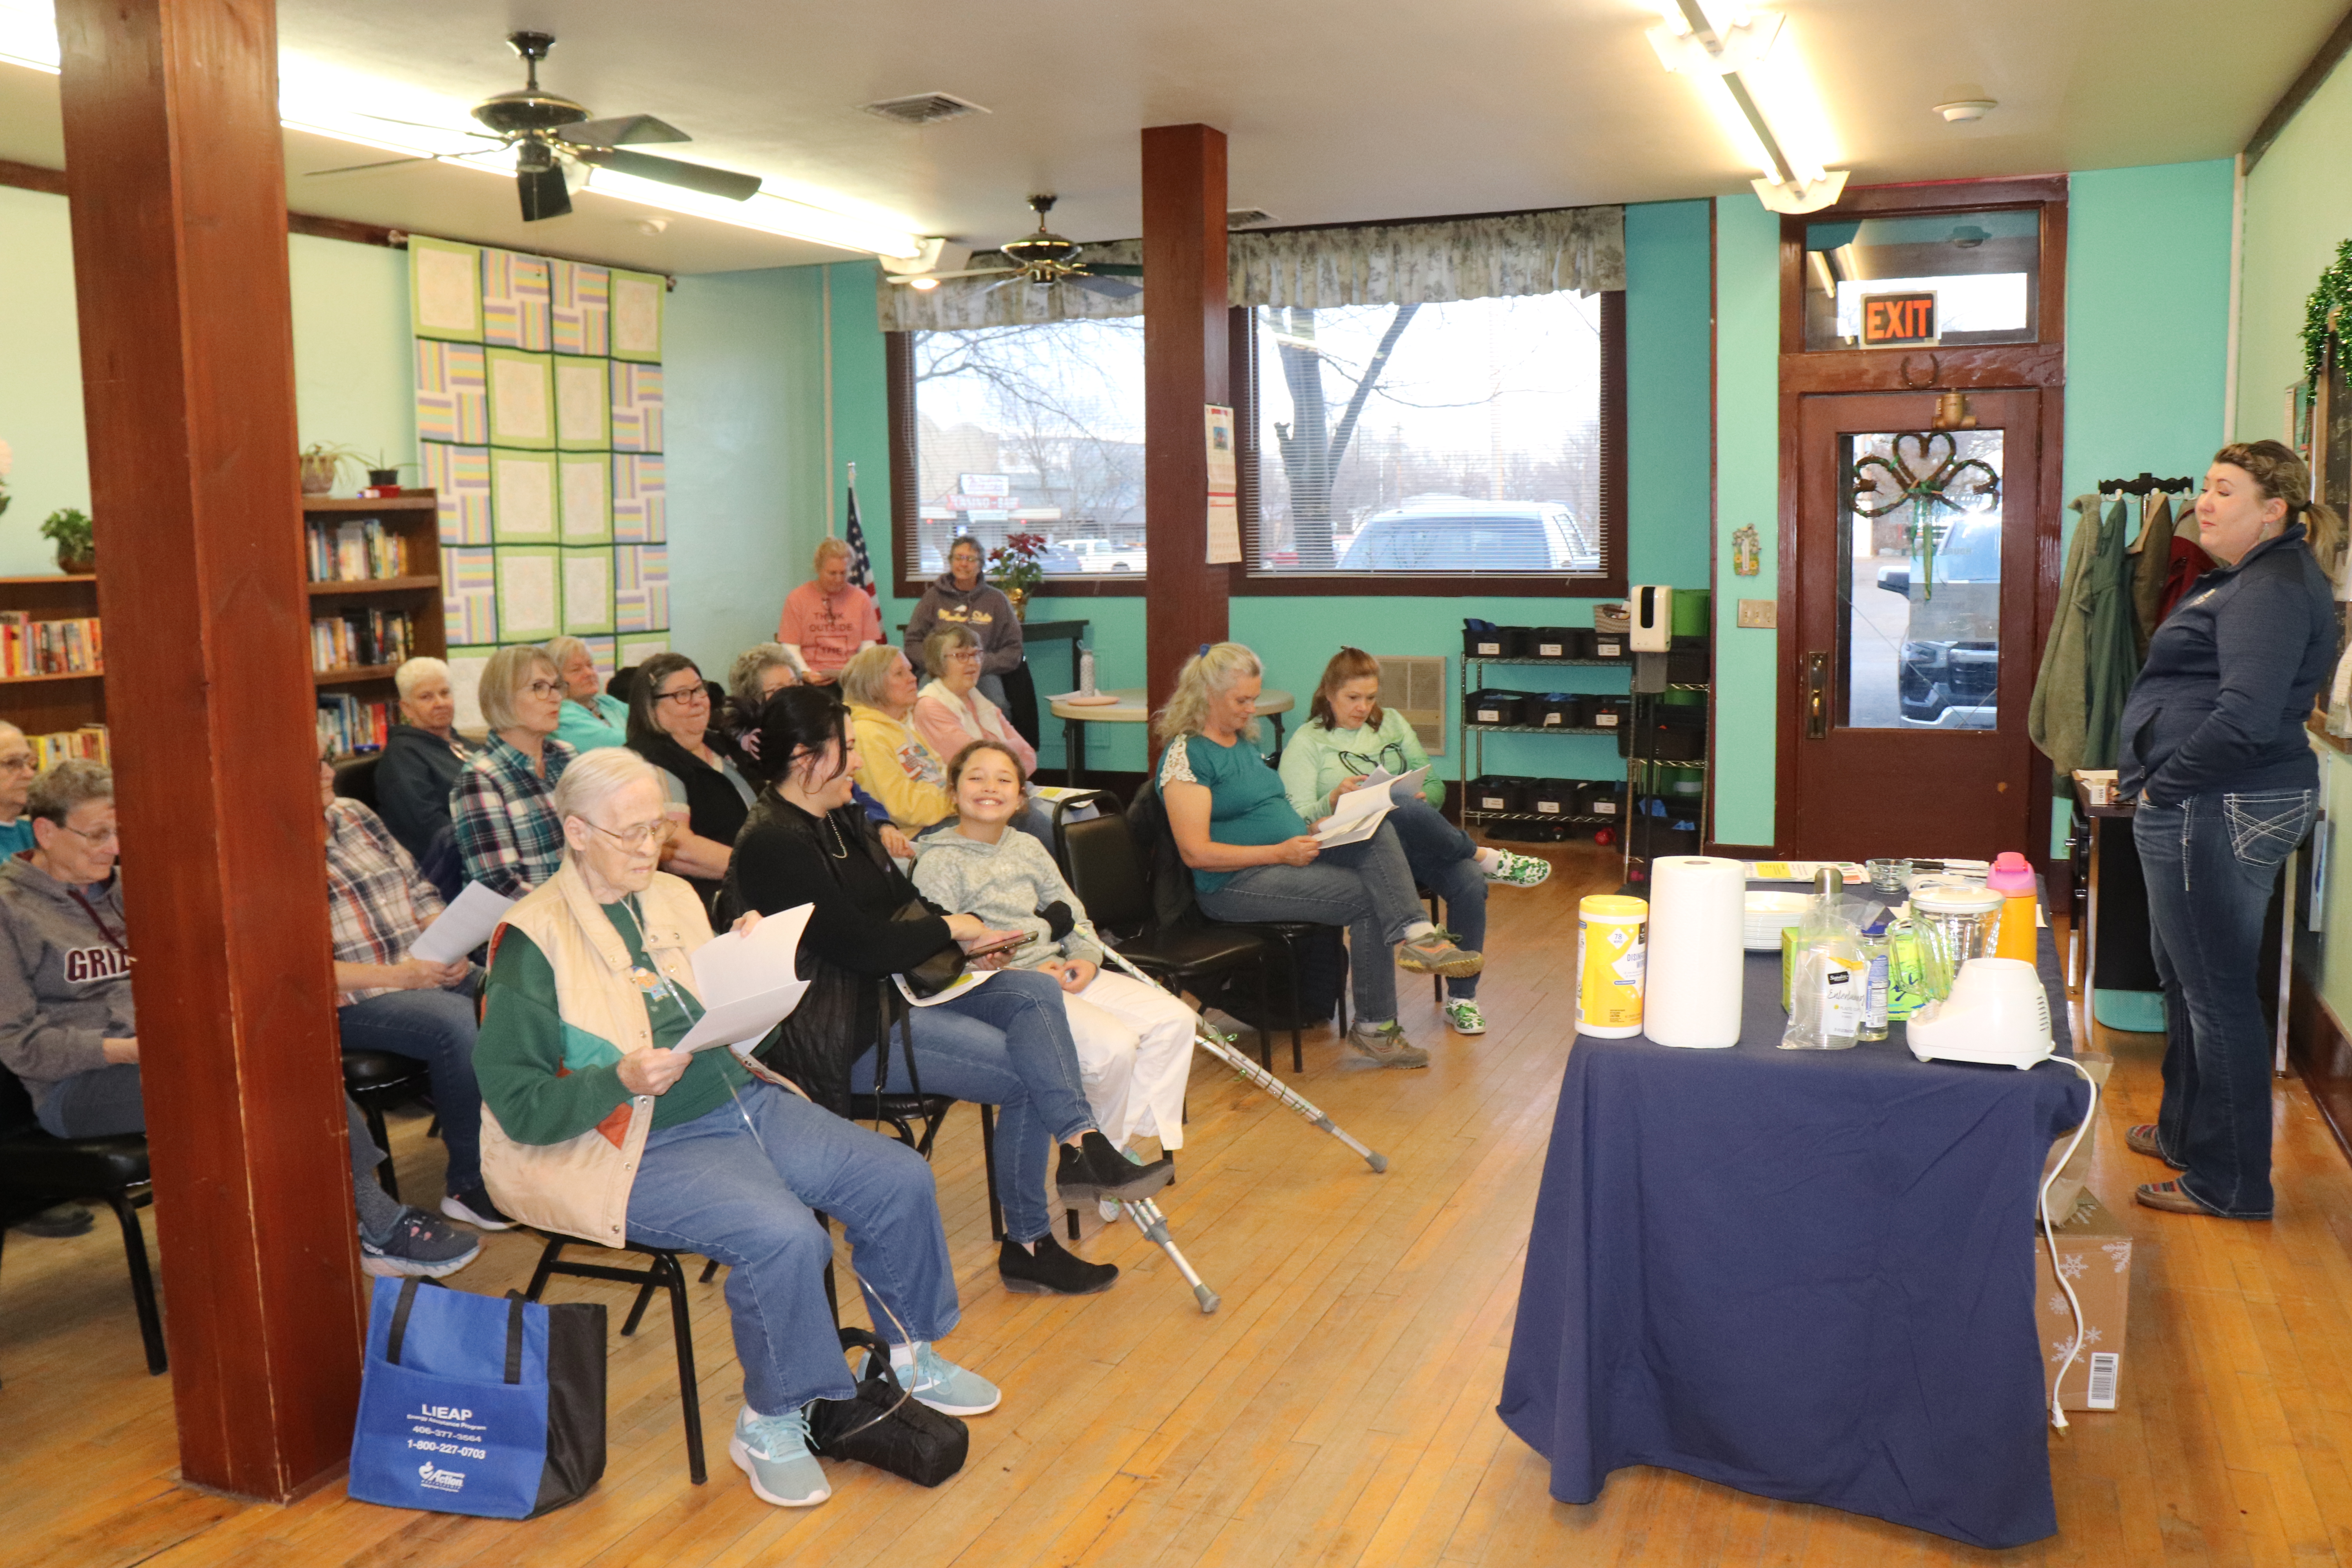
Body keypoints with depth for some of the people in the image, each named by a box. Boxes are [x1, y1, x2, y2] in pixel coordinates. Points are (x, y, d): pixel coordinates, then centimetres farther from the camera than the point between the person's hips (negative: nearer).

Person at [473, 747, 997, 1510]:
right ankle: (768, 1428, -6)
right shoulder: (534, 940, -10)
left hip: (738, 1098, 8)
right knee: (784, 1235, -30)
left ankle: (911, 1355, 21)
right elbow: (517, 1105, -13)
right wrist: (623, 1081, -27)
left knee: (901, 1179, -3)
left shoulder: (674, 898, 11)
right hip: (641, 1145, -7)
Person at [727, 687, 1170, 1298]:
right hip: (846, 1031, -9)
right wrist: (952, 928, -10)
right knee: (1025, 1075, -14)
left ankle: (1083, 1149, -19)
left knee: (1036, 991, -13)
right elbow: (859, 946, -22)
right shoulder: (771, 845, -18)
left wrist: (963, 934, 1)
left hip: (898, 990, 9)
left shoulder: (841, 818, 13)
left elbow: (903, 901, 19)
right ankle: (1028, 1245, -1)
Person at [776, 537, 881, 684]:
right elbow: (790, 647, 3)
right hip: (813, 680, -2)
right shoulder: (796, 599, 7)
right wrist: (806, 672, -16)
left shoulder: (861, 599, 12)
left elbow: (868, 645, 9)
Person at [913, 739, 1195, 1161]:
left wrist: (1086, 957, -1)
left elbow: (1073, 913, 22)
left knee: (1174, 1019, -7)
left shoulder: (1028, 847, 17)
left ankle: (1134, 1132, -3)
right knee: (1114, 1045, -26)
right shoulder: (938, 863, -5)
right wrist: (1027, 976, -19)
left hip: (1059, 972, 8)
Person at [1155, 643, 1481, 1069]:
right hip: (1234, 886, -8)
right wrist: (1280, 852, -20)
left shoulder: (1242, 742, 18)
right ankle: (1375, 1025, -13)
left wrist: (1309, 833, 6)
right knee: (1368, 897, -22)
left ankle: (1418, 937, -34)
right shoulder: (1186, 754, -10)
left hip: (1289, 856, 8)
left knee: (1378, 832, -18)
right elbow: (1196, 853, -17)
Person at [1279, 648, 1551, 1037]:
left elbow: (1435, 787, 20)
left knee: (1470, 883, -27)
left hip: (1420, 840, 5)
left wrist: (1421, 798, -5)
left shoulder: (1391, 723, 22)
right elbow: (1298, 821, -3)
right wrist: (1334, 801, -22)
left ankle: (1461, 998, -16)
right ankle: (1486, 858, -15)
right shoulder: (1307, 743, 8)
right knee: (1405, 814, -39)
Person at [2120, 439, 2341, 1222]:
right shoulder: (2250, 581, 18)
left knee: (2218, 992, -3)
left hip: (2220, 811, -11)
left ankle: (2230, 1182, 8)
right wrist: (2153, 775, 14)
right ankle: (2186, 1131, 36)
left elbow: (2244, 718, -27)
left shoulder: (2272, 589, -17)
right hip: (2210, 809, 11)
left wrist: (2163, 783, -17)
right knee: (2186, 978, 21)